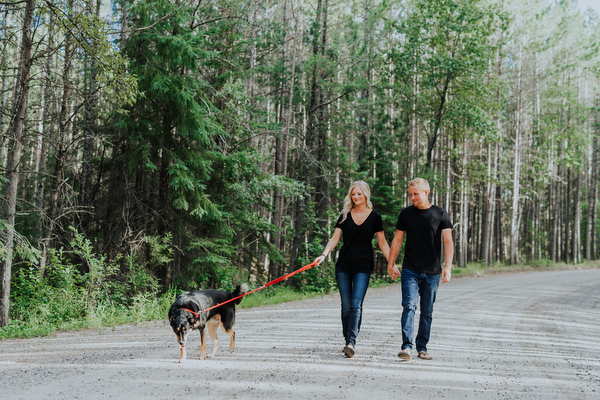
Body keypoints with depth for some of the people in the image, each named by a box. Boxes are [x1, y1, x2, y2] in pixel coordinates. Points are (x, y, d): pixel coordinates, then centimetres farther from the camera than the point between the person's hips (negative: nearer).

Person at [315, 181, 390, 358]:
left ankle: (351, 342, -19)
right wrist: (324, 254, -12)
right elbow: (334, 238, 4)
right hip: (343, 265, 3)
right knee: (346, 305, 6)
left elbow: (382, 243, 6)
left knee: (356, 305, -13)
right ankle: (347, 341, 17)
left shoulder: (374, 217, 3)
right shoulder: (345, 216, 8)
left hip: (363, 266, -3)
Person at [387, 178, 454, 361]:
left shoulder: (440, 214, 2)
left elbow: (448, 242, -1)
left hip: (432, 273, 0)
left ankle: (422, 348, 17)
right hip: (410, 270, 0)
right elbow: (397, 240, 12)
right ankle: (407, 346, -18)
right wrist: (390, 264, 9)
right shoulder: (406, 213, 6)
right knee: (409, 306, -14)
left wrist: (448, 267, -10)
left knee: (427, 312, 7)